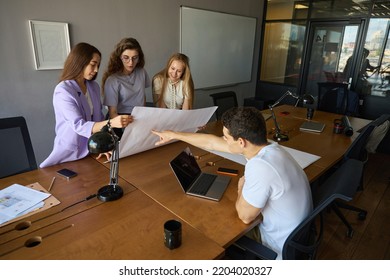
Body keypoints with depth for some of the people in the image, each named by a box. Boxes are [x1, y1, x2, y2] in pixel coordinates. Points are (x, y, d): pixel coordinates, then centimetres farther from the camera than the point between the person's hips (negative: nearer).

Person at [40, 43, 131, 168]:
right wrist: (112, 123, -38)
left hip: (91, 148, 5)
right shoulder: (63, 91, -15)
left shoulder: (94, 87, 3)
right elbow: (79, 125, -24)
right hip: (70, 152, -4)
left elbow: (98, 117, 7)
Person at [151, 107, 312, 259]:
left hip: (285, 248, -6)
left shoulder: (260, 167, -37)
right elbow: (212, 142, 0)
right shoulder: (268, 148, -8)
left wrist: (242, 188, -4)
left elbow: (245, 216, -23)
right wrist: (174, 135, 8)